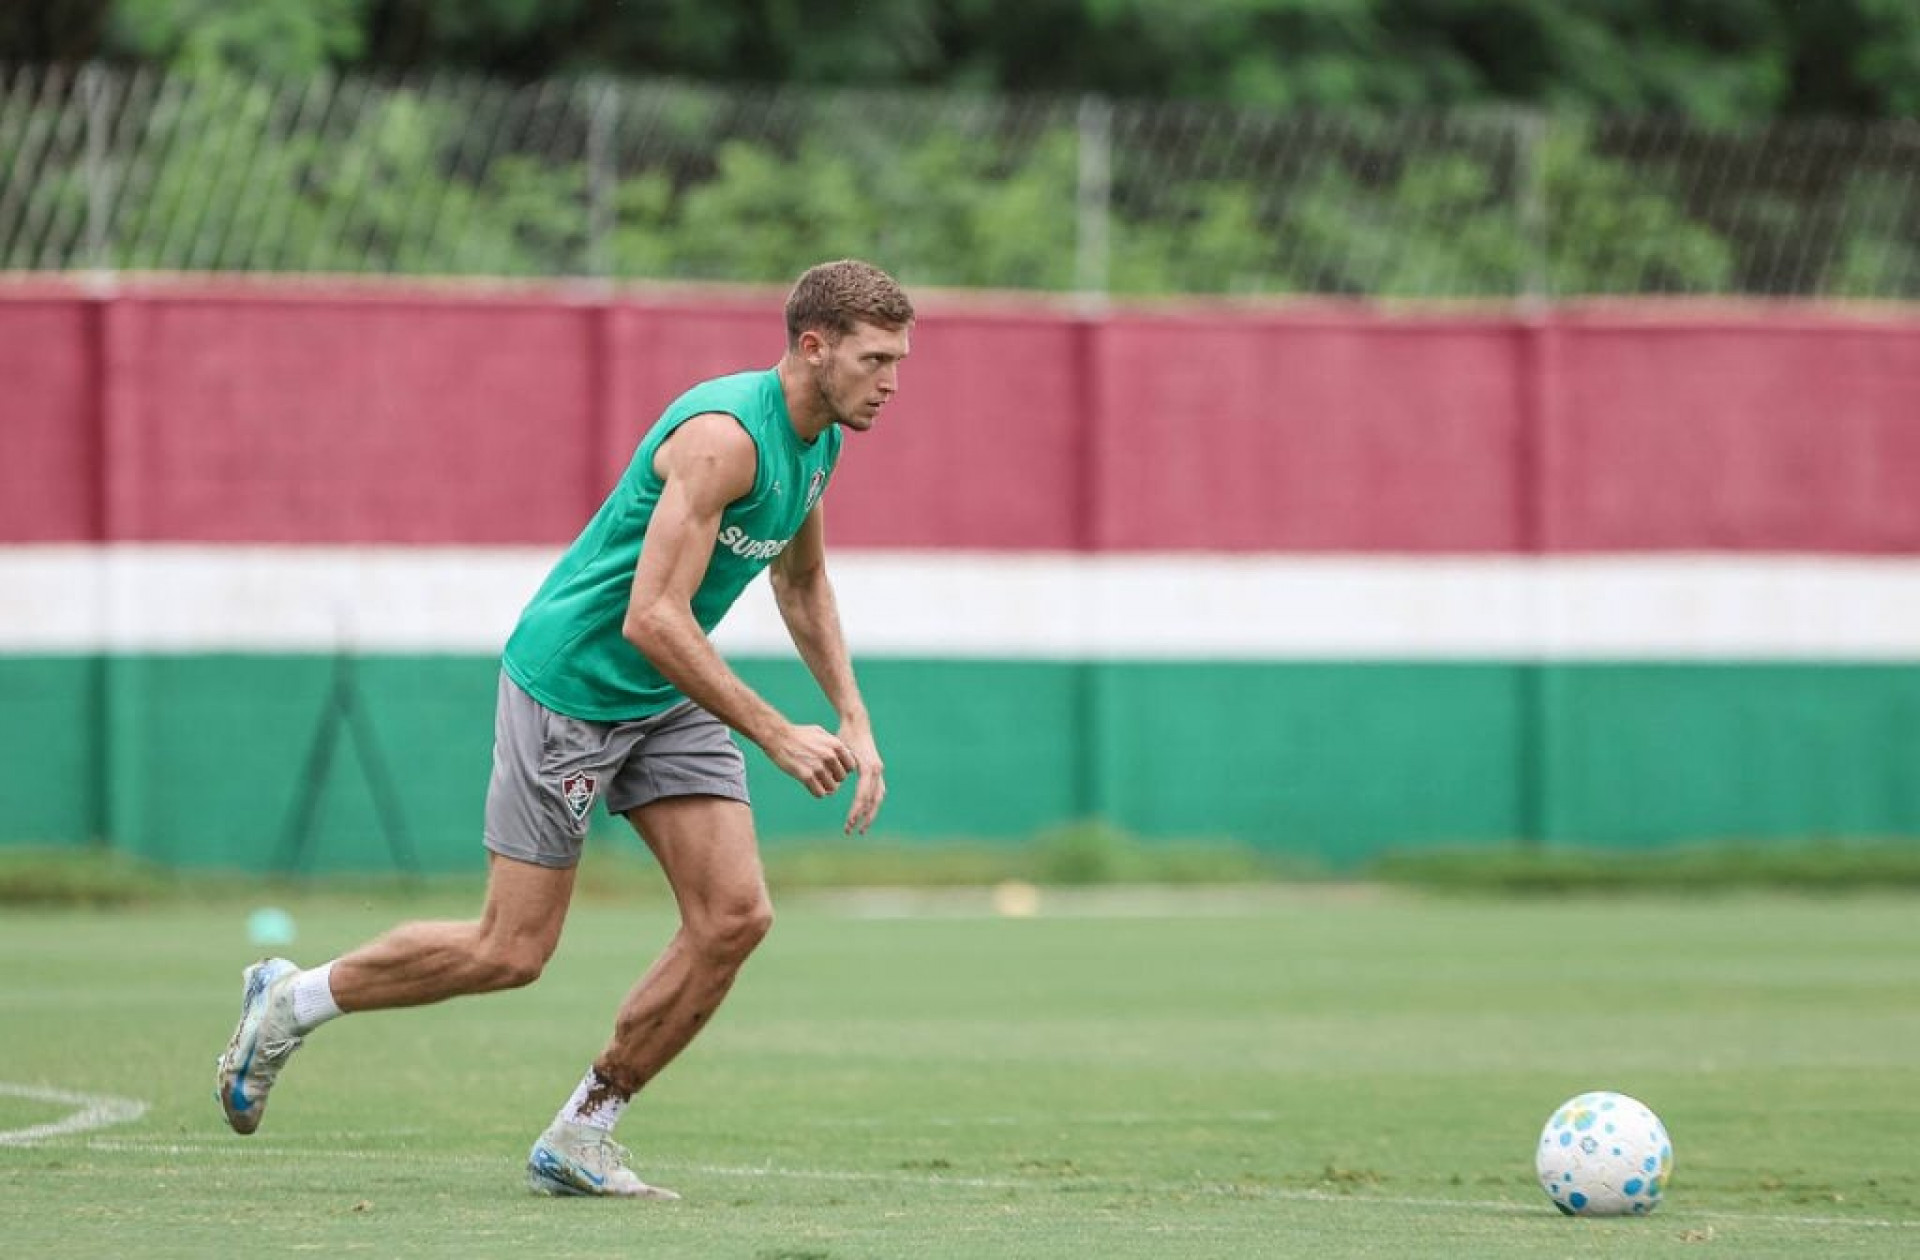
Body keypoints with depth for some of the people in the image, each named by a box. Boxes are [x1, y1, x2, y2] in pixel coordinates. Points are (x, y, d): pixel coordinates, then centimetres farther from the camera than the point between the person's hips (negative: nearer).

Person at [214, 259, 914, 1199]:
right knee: (512, 952, -4)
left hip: (667, 700, 9)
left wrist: (852, 719, 13)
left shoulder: (819, 437, 3)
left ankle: (580, 1138, 4)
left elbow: (802, 581, 22)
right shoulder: (722, 435, -27)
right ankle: (290, 1001, 19)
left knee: (736, 916, -6)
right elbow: (653, 619, -31)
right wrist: (777, 737, -28)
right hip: (570, 686, -8)